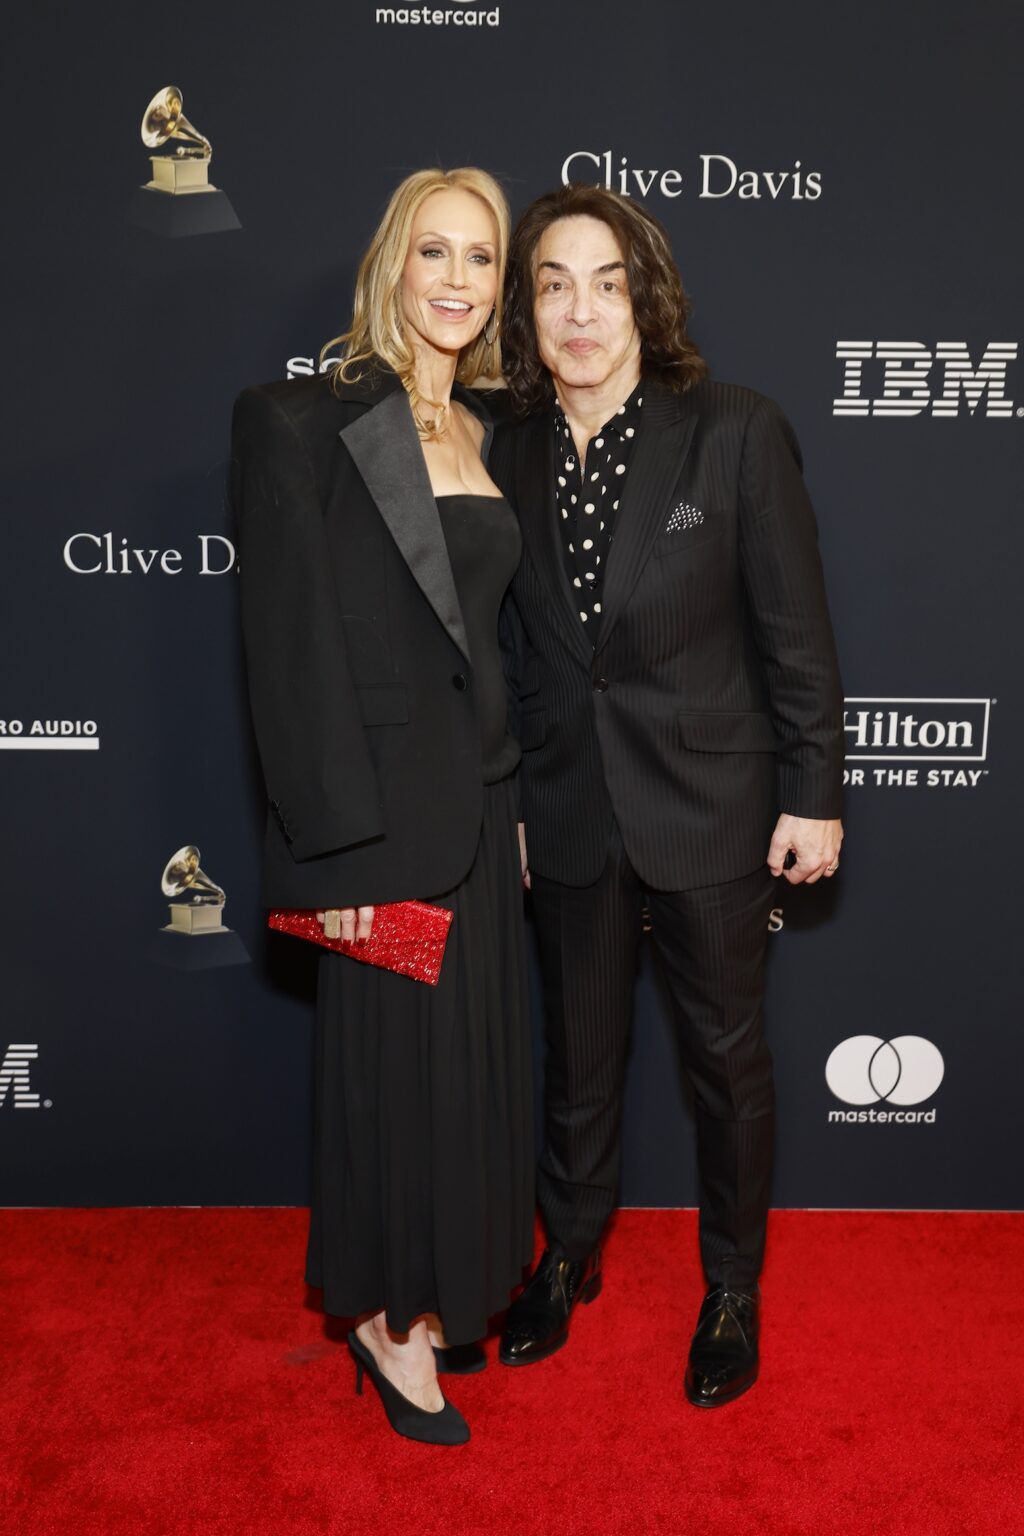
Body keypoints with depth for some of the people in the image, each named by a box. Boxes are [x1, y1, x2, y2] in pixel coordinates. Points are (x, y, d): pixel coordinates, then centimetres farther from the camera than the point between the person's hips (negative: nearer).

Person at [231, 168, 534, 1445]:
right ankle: (387, 1317, 30)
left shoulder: (484, 437, 11)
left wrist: (517, 799, 11)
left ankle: (447, 1286, 37)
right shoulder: (305, 423, -10)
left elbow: (492, 630, 13)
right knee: (396, 1056, 7)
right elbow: (290, 644, -15)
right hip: (387, 804, -7)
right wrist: (338, 840, -17)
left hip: (483, 794, 7)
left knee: (475, 1049, 16)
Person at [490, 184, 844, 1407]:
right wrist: (505, 800, 6)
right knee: (578, 1051, 19)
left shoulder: (738, 433, -10)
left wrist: (813, 794, -7)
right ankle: (570, 1254, 43)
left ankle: (732, 1289, 37)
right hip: (568, 811, 3)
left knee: (726, 1053, 13)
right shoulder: (510, 453, 0)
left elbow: (796, 631, -7)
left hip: (709, 807, -3)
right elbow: (512, 647, 4)